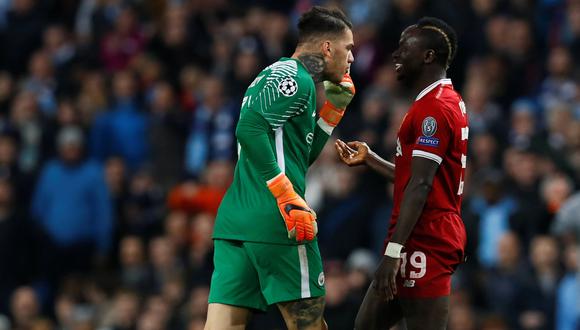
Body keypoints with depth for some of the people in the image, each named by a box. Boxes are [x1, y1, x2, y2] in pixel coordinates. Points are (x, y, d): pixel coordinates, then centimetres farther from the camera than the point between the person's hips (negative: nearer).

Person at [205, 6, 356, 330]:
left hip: (234, 219, 9)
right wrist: (289, 198, -21)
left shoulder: (275, 75, 24)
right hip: (275, 224, -9)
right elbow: (250, 129, -21)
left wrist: (333, 110, 22)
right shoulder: (295, 78, -7)